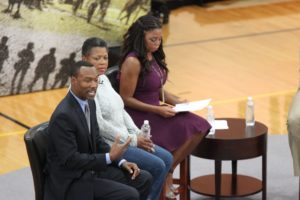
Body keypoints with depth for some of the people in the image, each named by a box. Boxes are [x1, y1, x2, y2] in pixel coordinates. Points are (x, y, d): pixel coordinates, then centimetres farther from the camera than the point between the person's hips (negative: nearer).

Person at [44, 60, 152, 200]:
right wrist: (109, 157, -23)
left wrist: (121, 161, 1)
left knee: (144, 179, 5)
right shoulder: (63, 115, -24)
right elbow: (70, 159, -25)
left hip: (91, 168, 9)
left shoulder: (89, 103, 5)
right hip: (71, 180, -9)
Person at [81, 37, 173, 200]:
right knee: (157, 166, -16)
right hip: (108, 145, -10)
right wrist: (132, 141, -16)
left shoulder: (103, 79, 11)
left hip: (125, 137, 10)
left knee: (167, 158, 3)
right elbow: (99, 124, -22)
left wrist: (138, 134, 3)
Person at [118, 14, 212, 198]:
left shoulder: (154, 57, 8)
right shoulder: (133, 62, -18)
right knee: (185, 133, -20)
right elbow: (126, 99, -16)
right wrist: (158, 110, -19)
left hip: (155, 111, 8)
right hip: (139, 116, -8)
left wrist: (176, 101, 1)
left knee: (198, 128, -10)